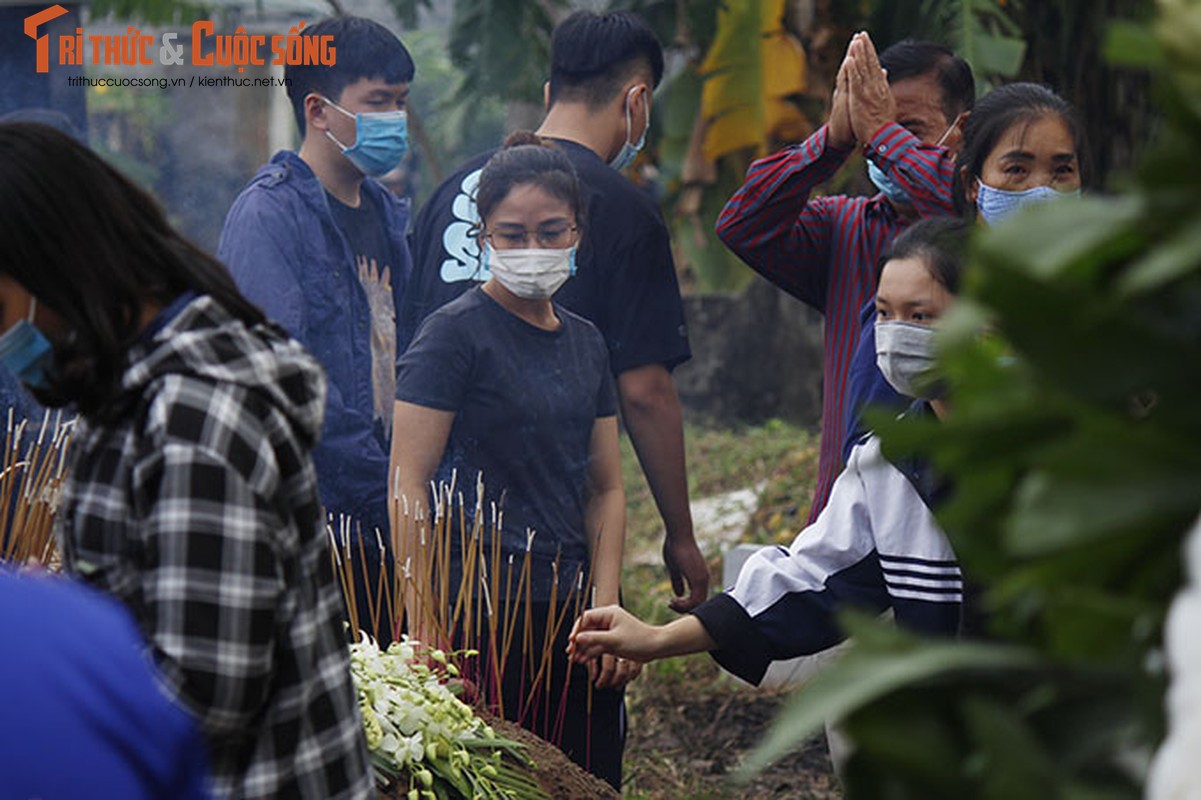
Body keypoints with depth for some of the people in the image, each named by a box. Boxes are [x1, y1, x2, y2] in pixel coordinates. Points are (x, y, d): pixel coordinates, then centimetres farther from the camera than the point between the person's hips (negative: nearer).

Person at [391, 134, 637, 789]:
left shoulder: (585, 343, 14)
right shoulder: (455, 333, -6)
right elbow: (408, 484, -10)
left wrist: (607, 609, 5)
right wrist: (425, 626, -15)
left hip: (570, 612, 6)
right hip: (479, 611, -6)